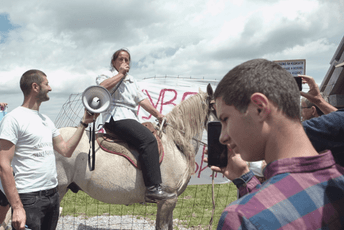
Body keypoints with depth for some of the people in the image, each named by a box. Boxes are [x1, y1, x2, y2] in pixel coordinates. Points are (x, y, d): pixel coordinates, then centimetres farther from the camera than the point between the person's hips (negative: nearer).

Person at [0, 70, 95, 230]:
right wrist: (17, 208, -22)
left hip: (53, 194, 8)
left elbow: (66, 150, 13)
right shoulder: (13, 119, -12)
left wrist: (84, 123, 9)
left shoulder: (46, 120, 14)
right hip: (29, 199, -8)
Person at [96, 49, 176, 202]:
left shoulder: (131, 80, 30)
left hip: (131, 120, 9)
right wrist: (120, 73, -7)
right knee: (148, 139, -28)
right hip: (116, 118, -9)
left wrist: (157, 114, 9)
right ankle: (153, 188, -35)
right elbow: (102, 87, -16)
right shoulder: (107, 76, 9)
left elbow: (142, 99, 21)